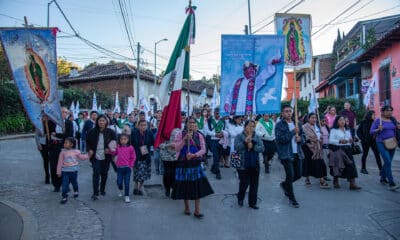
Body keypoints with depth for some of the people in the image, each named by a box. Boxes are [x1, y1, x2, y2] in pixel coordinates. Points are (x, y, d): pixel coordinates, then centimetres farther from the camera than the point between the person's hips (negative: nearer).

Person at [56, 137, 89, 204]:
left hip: (73, 171, 1)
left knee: (74, 183, 17)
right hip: (65, 171, -1)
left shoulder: (76, 152, -3)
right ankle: (64, 197, 6)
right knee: (65, 184, -4)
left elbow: (82, 157, 12)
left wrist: (88, 155, 1)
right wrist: (59, 172, -1)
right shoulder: (63, 152, -5)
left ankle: (76, 191, 44)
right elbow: (60, 162, -2)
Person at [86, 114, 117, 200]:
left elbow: (115, 143, 3)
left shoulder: (110, 132, -3)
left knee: (104, 173, 13)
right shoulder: (92, 131, -2)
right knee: (96, 173, -7)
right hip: (95, 156, -1)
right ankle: (95, 193, 0)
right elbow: (87, 142, 9)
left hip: (106, 157, 1)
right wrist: (89, 150, -6)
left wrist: (110, 149, -12)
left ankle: (102, 190, 32)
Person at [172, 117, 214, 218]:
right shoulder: (180, 134, -3)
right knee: (185, 186, 6)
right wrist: (185, 139, -22)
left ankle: (197, 210, 9)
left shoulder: (199, 136, 3)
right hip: (183, 164, -2)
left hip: (195, 164, 2)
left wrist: (194, 155, -21)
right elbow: (176, 149, -11)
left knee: (198, 186, -1)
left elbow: (203, 150, -4)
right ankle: (187, 207, 27)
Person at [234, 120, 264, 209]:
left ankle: (252, 202, 22)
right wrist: (245, 142, -27)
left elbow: (262, 148, -1)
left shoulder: (257, 137, 9)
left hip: (255, 165, 3)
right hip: (243, 164, -3)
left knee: (254, 184, 7)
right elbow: (237, 147, -14)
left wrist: (253, 147, -16)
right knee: (244, 183, 1)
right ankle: (240, 198, 28)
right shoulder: (239, 136, 0)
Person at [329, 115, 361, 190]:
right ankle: (335, 182, 21)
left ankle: (352, 184, -6)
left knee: (351, 165, -6)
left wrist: (351, 141, -3)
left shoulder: (347, 130, 18)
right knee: (337, 166, 1)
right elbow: (331, 140, -12)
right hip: (338, 150, -5)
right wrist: (339, 141, -25)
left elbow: (350, 139, 21)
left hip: (347, 150, 5)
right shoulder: (334, 130, -2)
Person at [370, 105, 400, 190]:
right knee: (388, 162, -14)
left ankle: (383, 178, 32)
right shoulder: (378, 120, -6)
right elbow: (371, 131, -7)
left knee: (387, 162, 14)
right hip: (382, 143, -6)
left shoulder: (393, 120, 8)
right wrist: (378, 129, -25)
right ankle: (391, 184, -16)